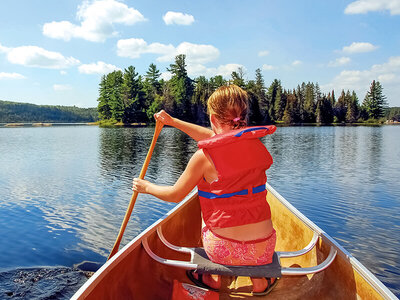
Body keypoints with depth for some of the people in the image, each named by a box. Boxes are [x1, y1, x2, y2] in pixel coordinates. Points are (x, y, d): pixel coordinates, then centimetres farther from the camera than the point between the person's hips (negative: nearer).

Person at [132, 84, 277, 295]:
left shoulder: (204, 156, -17)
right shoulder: (255, 143, -1)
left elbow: (175, 195, -2)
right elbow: (213, 137, 16)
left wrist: (146, 187, 18)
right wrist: (173, 122, 23)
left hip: (224, 249, -3)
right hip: (264, 248, 3)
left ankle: (213, 279, 40)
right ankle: (260, 282, 39)